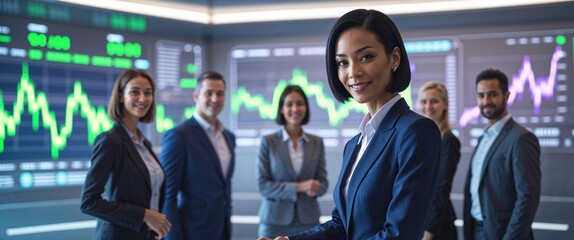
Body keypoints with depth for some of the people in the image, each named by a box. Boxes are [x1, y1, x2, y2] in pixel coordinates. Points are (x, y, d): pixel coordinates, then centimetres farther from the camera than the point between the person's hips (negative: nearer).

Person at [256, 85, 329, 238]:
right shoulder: (268, 142, -1)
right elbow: (262, 185, -6)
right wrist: (298, 187, -16)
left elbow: (322, 182, 8)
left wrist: (315, 189, -15)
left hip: (308, 221, 2)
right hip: (275, 221, -2)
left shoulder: (317, 142, 8)